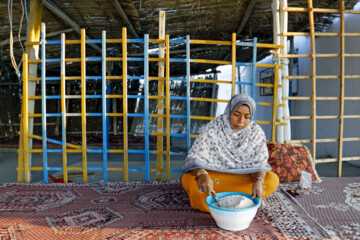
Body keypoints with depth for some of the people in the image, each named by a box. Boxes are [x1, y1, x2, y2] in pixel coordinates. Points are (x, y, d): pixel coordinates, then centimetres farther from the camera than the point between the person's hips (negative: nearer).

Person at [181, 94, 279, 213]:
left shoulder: (256, 132, -7)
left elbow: (259, 163, -10)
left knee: (272, 180, -23)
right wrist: (202, 174, -44)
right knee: (187, 179, -31)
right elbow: (194, 158, -22)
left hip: (243, 178, 3)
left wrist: (258, 181, -32)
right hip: (212, 176, -2)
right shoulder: (212, 129, -16)